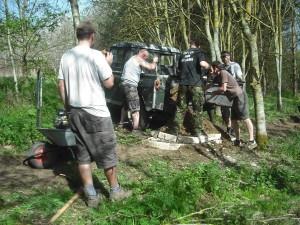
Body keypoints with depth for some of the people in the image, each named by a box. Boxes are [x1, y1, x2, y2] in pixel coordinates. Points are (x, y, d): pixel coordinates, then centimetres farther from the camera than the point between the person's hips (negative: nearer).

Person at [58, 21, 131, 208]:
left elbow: (61, 85, 8)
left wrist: (68, 106, 18)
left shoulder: (66, 57, 5)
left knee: (83, 154, 11)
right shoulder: (96, 55, -13)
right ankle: (115, 191, 21)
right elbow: (109, 83, -11)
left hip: (75, 112, 6)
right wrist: (109, 64, 4)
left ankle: (91, 196, 15)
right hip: (96, 112, -6)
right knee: (107, 153, 8)